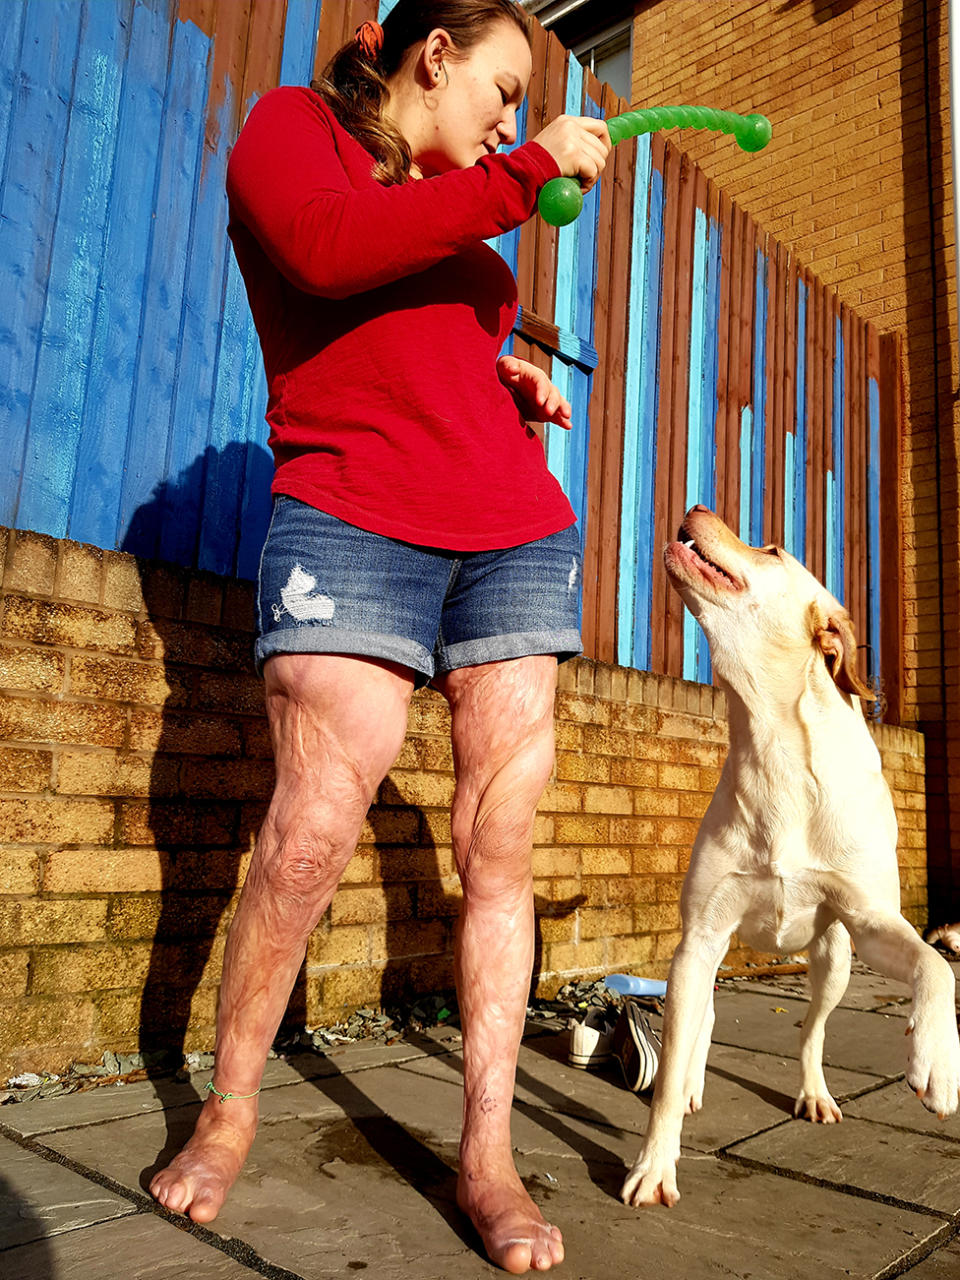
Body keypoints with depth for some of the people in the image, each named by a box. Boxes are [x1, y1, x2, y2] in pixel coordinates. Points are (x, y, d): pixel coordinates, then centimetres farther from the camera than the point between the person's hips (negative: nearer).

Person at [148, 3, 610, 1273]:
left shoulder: (468, 221, 27)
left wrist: (511, 375, 16)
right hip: (352, 524, -6)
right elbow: (326, 250, -12)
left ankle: (488, 1157, 8)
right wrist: (530, 169, -7)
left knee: (500, 845, -3)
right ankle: (228, 1110, 13)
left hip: (516, 534, 6)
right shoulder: (290, 126, 12)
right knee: (313, 832, -12)